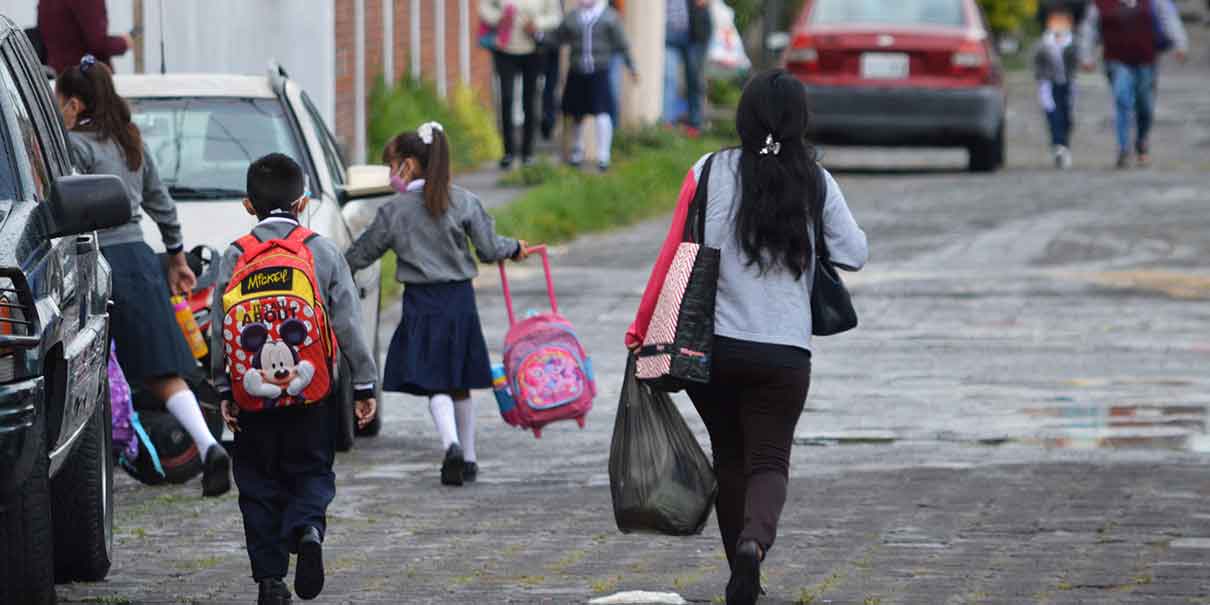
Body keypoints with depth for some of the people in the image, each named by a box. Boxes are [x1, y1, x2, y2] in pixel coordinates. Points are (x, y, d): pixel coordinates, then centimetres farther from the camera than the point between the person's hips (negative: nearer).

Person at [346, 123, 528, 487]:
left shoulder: (394, 211, -4)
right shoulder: (464, 202, 0)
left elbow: (361, 255, 5)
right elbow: (489, 249, 2)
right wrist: (514, 248, 23)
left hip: (422, 303, -3)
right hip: (460, 298, 3)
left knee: (436, 387, -6)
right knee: (460, 385, 15)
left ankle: (452, 444, -30)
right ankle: (468, 458, 22)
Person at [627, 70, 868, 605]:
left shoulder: (710, 173, -2)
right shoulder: (816, 183, -1)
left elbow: (673, 256, -4)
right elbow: (855, 254, 2)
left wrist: (642, 328, 2)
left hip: (711, 344, 1)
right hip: (785, 351, -1)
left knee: (729, 458, 17)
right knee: (769, 459, 3)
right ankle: (755, 538, -27)